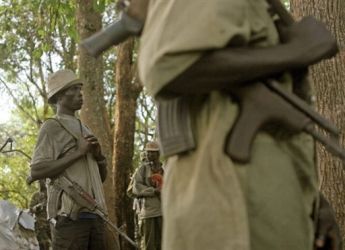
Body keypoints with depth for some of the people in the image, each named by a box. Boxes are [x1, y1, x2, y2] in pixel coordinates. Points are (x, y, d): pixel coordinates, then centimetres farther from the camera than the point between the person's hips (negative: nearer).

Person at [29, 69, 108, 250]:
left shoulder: (84, 130, 25)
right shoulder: (51, 127, 2)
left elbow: (102, 176, 26)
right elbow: (36, 172, -11)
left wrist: (98, 155, 4)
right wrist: (78, 153, -10)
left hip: (93, 214, 8)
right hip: (70, 214, -8)